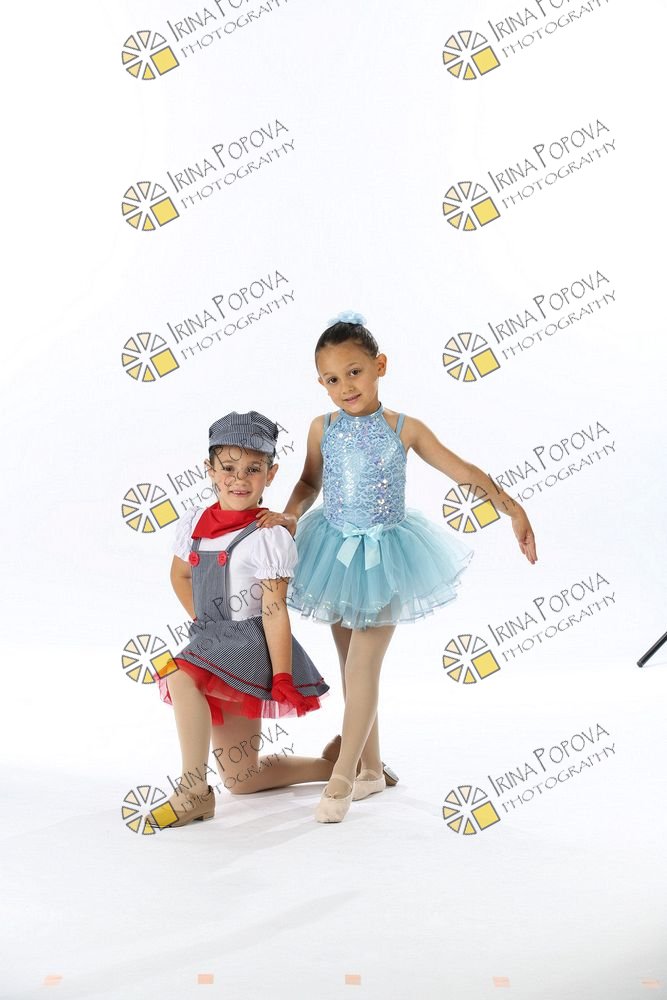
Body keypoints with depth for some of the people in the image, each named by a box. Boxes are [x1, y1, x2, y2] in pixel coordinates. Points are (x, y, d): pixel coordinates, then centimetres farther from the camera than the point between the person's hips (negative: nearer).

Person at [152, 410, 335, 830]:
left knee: (181, 678, -34)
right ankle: (331, 764, 32)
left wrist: (283, 678, -17)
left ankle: (195, 791, -20)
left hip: (252, 646, -7)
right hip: (216, 646, 8)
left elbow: (275, 611, -17)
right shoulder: (195, 523, 5)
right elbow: (180, 576, 22)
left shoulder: (269, 537, -14)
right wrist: (205, 626, 14)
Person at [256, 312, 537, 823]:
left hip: (385, 555, -3)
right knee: (352, 668, 11)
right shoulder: (323, 428, -2)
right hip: (335, 551, 4)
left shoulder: (404, 429, -9)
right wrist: (290, 515, -7)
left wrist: (511, 506, -12)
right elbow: (310, 482, 11)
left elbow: (462, 470, -5)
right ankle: (371, 769, 24)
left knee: (363, 667, -8)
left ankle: (342, 777, 3)